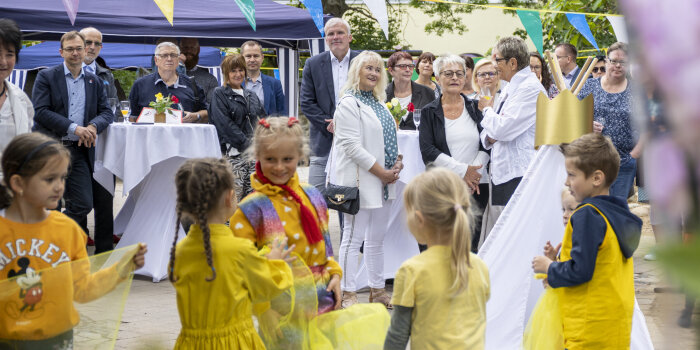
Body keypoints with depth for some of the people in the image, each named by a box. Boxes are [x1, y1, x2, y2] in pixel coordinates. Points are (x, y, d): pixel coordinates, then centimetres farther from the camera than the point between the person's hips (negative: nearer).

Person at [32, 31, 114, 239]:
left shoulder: (95, 81, 14)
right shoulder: (46, 77, 0)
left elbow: (107, 112, 11)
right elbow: (40, 112, -11)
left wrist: (93, 126, -13)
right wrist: (74, 128, -18)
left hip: (80, 150, 4)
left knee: (83, 204, -3)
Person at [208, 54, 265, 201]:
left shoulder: (251, 96, 22)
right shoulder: (220, 94, 2)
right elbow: (225, 124, -8)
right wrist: (246, 144, -14)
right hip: (232, 154, -6)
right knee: (234, 197, -13)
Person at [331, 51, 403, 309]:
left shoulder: (378, 102, 17)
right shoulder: (349, 103, -11)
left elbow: (391, 136, 21)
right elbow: (352, 146, -18)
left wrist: (397, 162, 2)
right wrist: (381, 172, -17)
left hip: (383, 182, 9)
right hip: (360, 180, -9)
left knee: (377, 239, 14)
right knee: (354, 237, -4)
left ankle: (377, 290, 21)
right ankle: (348, 294, 1)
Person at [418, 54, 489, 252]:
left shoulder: (475, 109, 12)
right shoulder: (430, 112, 6)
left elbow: (486, 144, 8)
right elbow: (427, 151, -5)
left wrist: (475, 172, -10)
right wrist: (463, 170, -12)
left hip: (477, 186, 2)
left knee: (471, 243, 0)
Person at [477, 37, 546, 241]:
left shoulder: (530, 89, -12)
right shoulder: (509, 89, 18)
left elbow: (503, 128, -20)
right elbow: (489, 134, 24)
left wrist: (487, 110, 0)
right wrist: (489, 137, -1)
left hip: (520, 175, -10)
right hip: (500, 174, 10)